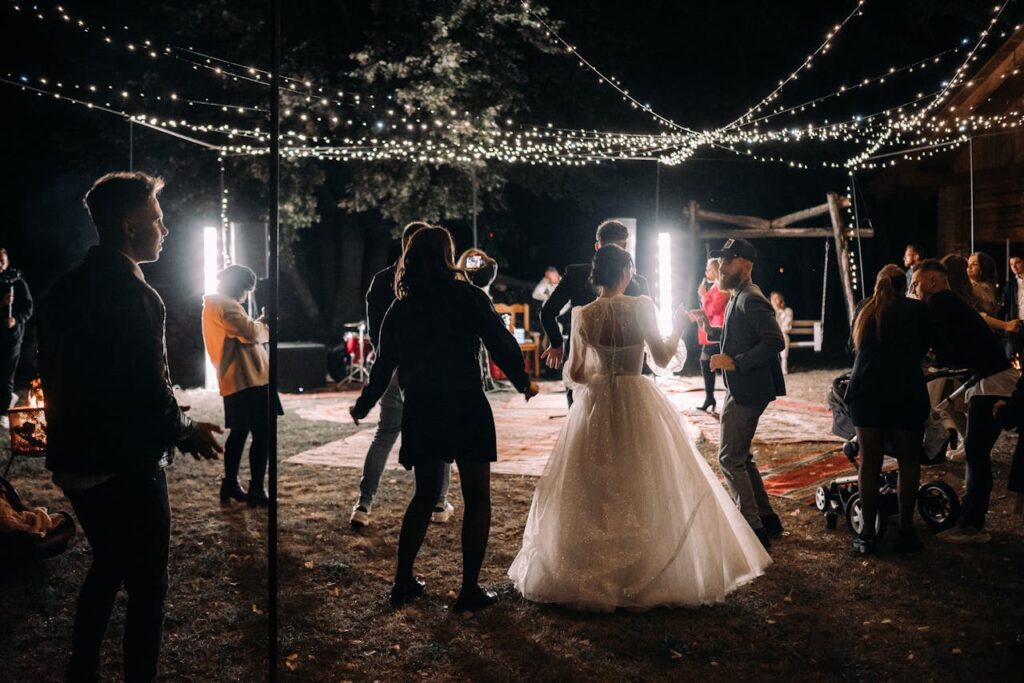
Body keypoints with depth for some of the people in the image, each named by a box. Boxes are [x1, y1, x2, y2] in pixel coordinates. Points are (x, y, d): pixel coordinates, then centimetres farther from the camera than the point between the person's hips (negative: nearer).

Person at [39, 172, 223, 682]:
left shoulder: (65, 290, 6)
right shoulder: (133, 295, -21)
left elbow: (60, 377, 13)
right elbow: (151, 396, -24)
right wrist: (187, 432, -4)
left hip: (75, 461, 9)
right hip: (125, 468, -9)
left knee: (107, 567, 25)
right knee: (146, 586, 7)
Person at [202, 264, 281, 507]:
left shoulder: (213, 306, 19)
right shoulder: (226, 306, -13)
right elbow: (250, 333, -21)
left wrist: (258, 325, 9)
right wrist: (265, 326, -2)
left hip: (233, 380, 10)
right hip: (249, 379, -10)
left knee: (239, 432, 17)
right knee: (261, 434, -6)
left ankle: (230, 484, 22)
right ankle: (256, 490, -4)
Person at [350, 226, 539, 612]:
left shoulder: (400, 310, 5)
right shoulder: (469, 297, -7)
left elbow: (384, 365, 10)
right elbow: (501, 344, -7)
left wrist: (363, 407, 25)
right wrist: (523, 382, 10)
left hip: (420, 413, 4)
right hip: (467, 408, -4)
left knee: (425, 495, 20)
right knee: (477, 497, 7)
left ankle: (403, 581, 22)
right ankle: (470, 589, 7)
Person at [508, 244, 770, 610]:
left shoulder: (582, 315, -3)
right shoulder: (641, 306, -10)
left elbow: (573, 373, -1)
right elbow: (662, 358, -8)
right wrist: (678, 326, 8)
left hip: (595, 405, 2)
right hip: (637, 404, -2)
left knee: (591, 492, 12)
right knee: (648, 491, 9)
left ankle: (590, 575, 20)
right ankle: (646, 576, 15)